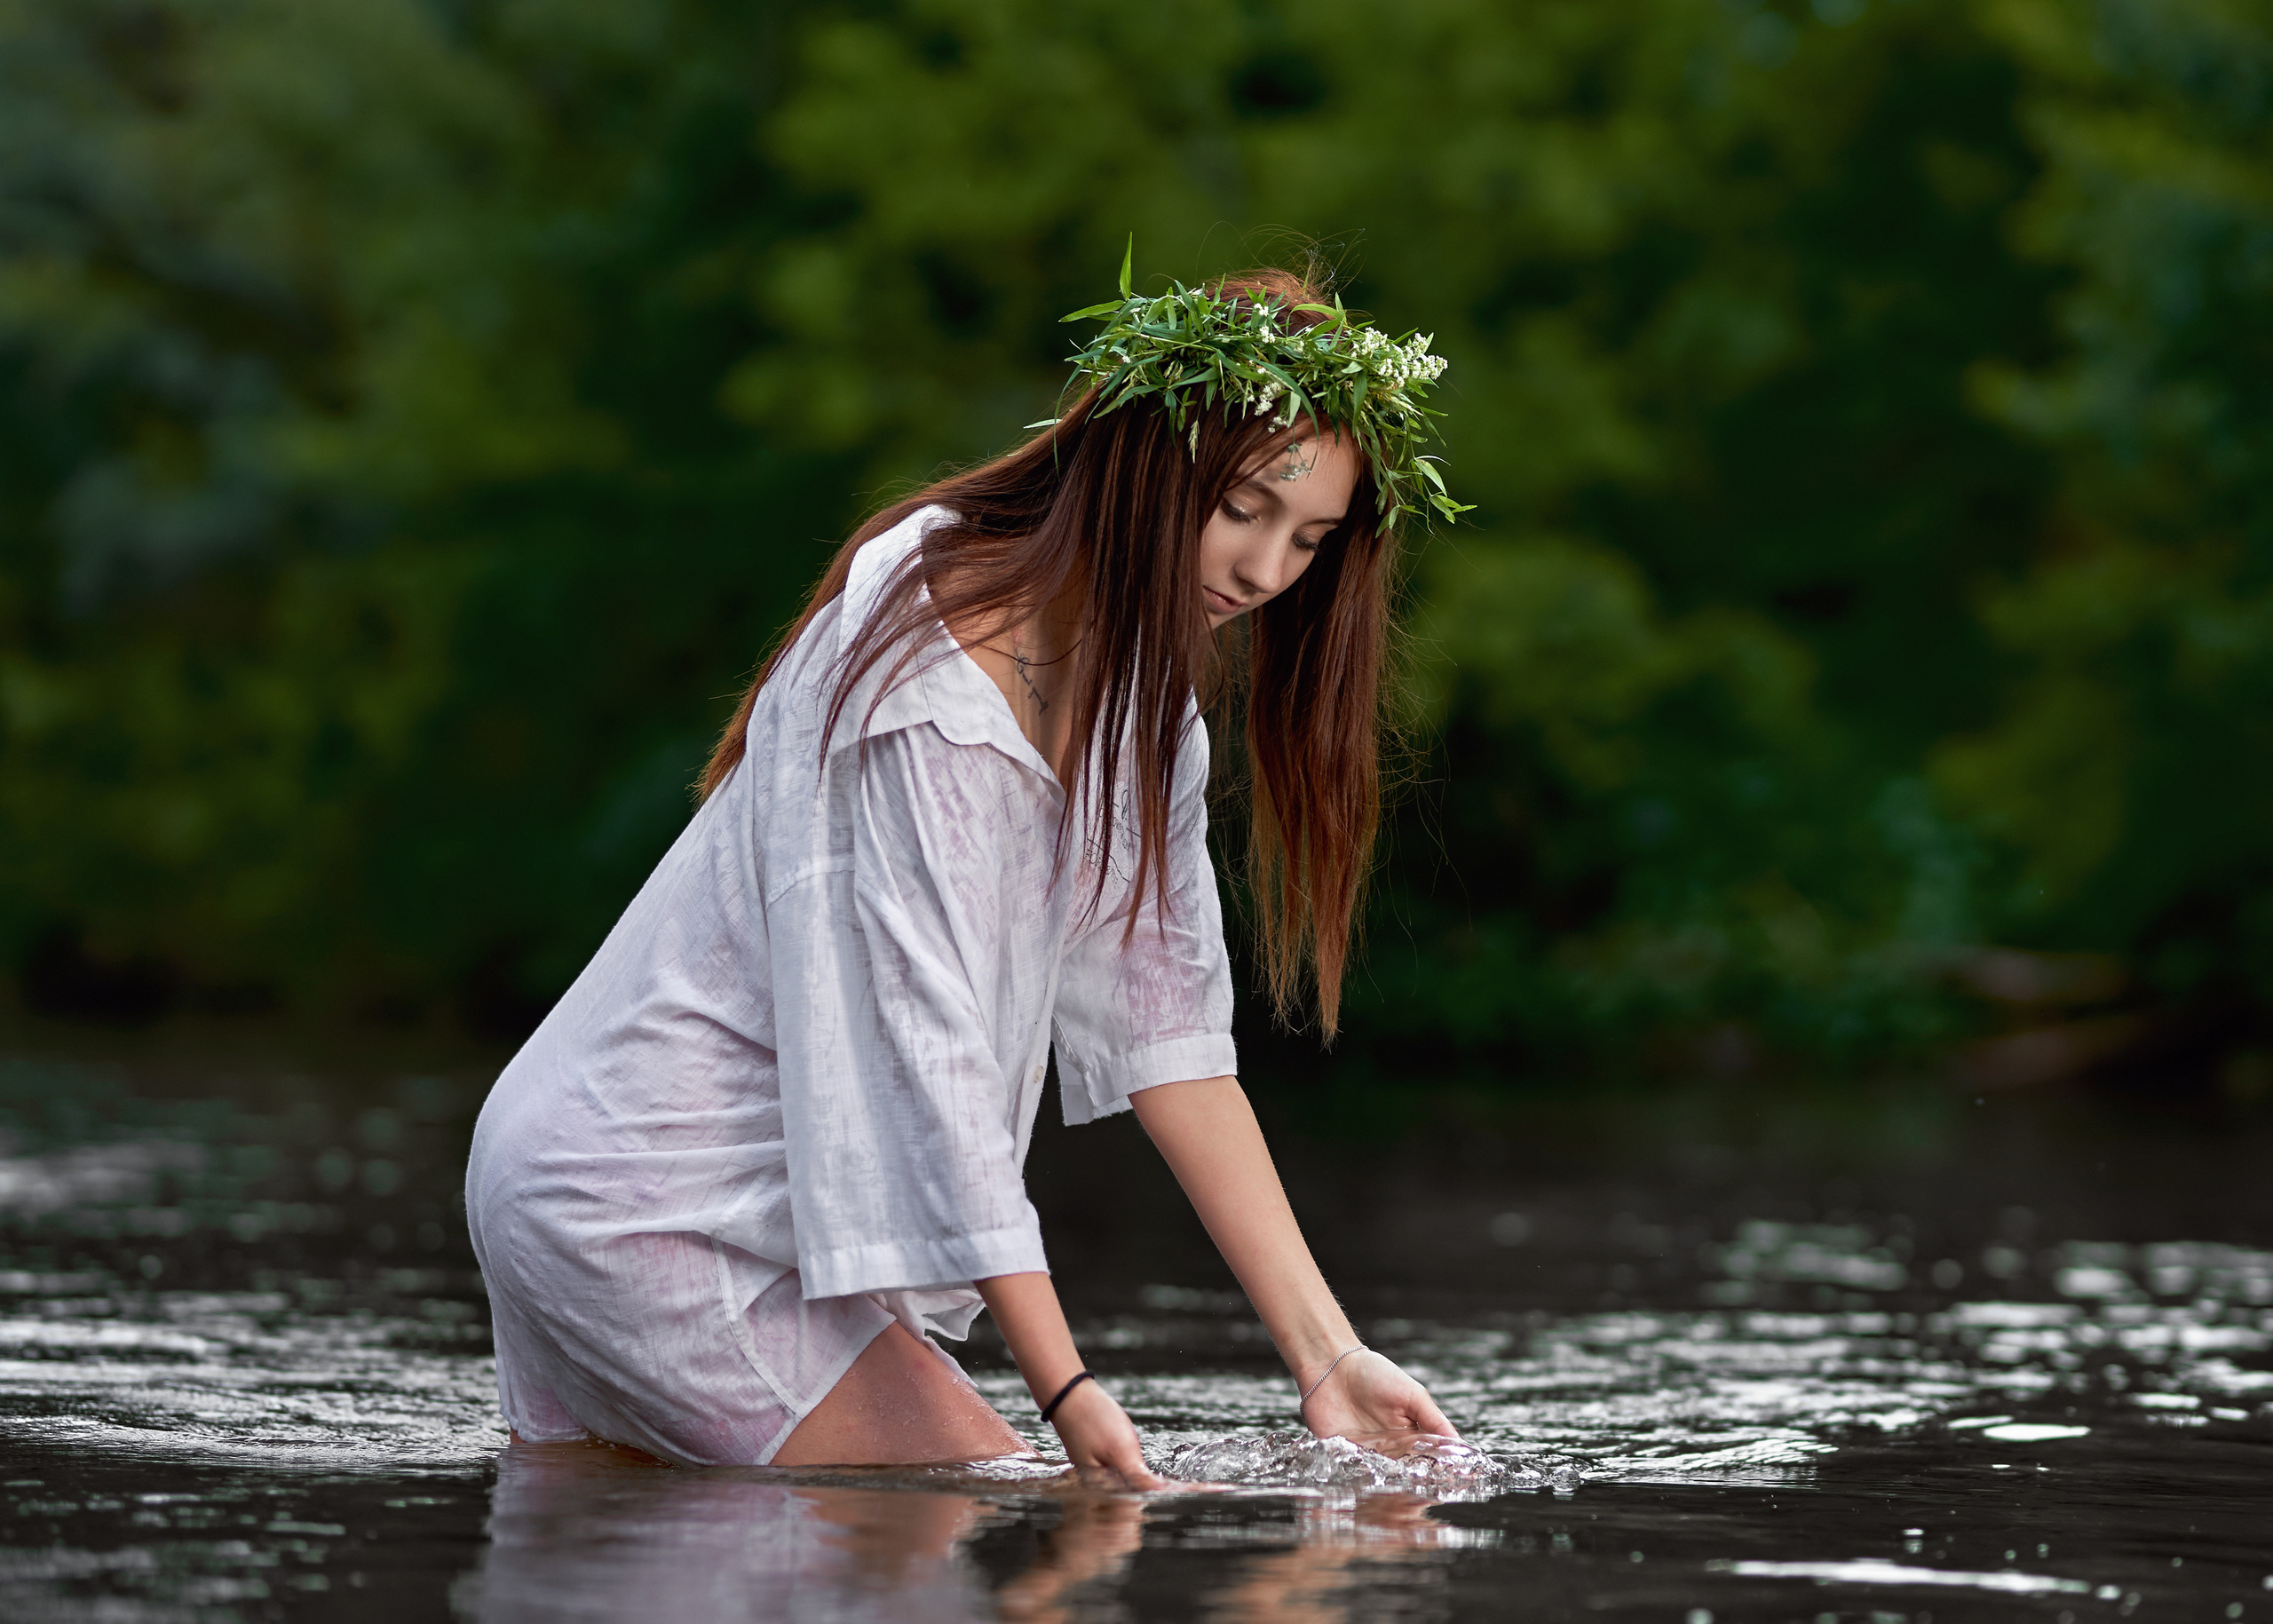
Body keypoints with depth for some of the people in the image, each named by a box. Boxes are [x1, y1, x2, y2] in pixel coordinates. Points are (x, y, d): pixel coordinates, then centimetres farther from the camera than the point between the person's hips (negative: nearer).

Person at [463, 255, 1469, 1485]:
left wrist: (1323, 1350, -5)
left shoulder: (1140, 674, 5)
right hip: (650, 1203, -10)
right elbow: (922, 1049, -28)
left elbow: (1166, 1025, 2)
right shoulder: (929, 679, -24)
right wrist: (1066, 1392, -32)